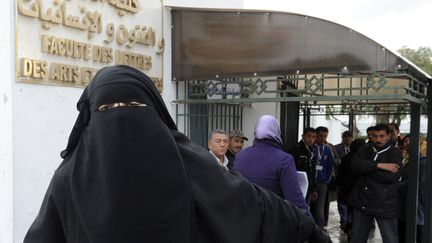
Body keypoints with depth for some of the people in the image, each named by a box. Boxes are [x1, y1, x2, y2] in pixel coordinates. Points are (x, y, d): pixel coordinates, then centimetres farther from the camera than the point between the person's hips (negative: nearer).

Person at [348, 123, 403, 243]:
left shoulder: (395, 153, -3)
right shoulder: (365, 149, 6)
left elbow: (390, 176, -18)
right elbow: (355, 165, -12)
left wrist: (366, 168, -11)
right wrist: (378, 165, -20)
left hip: (385, 204, -3)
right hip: (362, 201, 3)